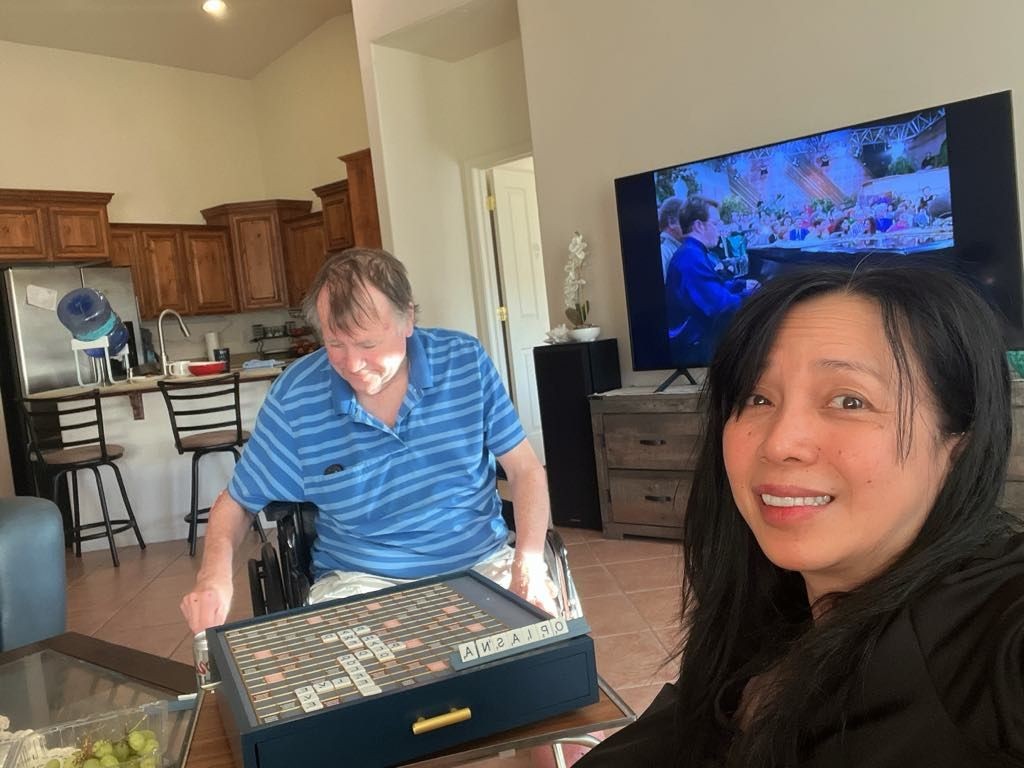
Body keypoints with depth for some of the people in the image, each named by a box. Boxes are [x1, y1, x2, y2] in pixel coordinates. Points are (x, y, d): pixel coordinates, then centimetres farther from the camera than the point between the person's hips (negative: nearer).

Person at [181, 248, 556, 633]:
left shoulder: (466, 361, -5)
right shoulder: (295, 396, -7)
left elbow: (525, 469, 3)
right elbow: (237, 501, 6)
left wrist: (528, 563, -13)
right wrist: (215, 572, -15)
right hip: (359, 580, 1)